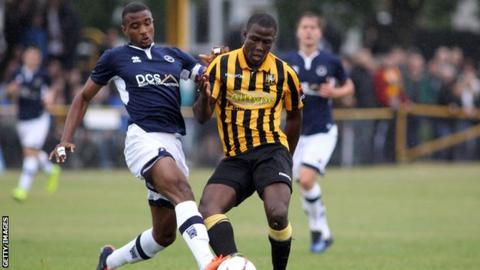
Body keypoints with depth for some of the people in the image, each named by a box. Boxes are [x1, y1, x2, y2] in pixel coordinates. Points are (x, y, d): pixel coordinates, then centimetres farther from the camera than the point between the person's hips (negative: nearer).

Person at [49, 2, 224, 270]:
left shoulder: (174, 55, 19)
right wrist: (66, 140, 7)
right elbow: (84, 97, 17)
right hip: (143, 138, -6)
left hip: (174, 142, 6)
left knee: (164, 234, 8)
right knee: (182, 189, -35)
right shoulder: (115, 57, 9)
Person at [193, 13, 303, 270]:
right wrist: (204, 95, -25)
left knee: (277, 215, -26)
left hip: (271, 151, -2)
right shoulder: (221, 65, 0)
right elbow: (201, 116, -3)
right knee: (208, 209, -24)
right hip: (234, 159, 2)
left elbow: (294, 116, 19)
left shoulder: (284, 73, 3)